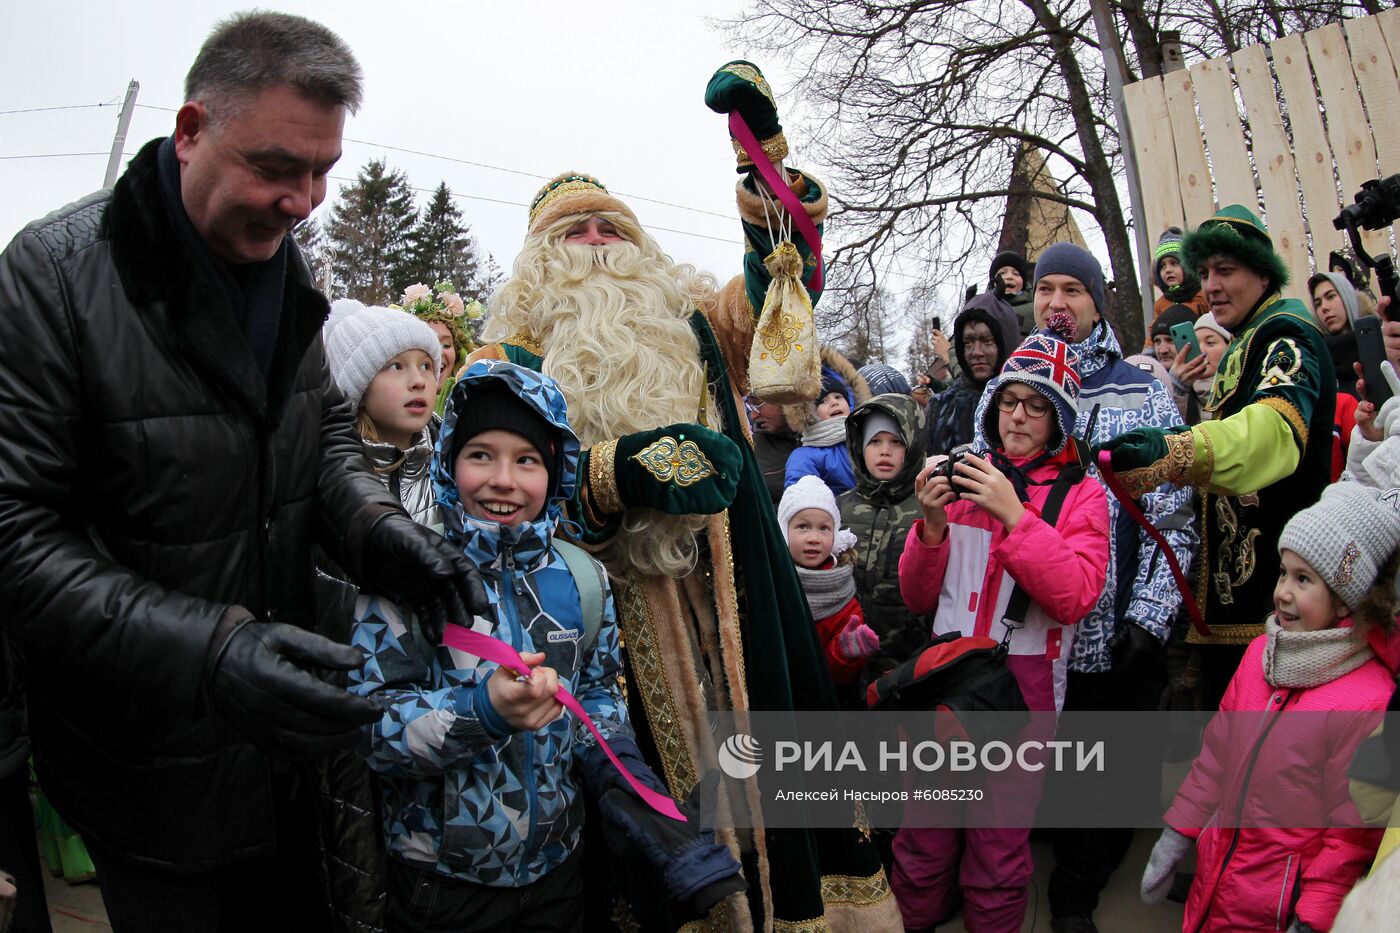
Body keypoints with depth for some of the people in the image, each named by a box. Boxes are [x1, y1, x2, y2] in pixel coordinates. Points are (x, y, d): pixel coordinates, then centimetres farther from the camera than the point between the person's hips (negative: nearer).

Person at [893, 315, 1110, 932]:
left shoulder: (1080, 494, 2)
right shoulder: (965, 478, 8)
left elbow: (1075, 597, -14)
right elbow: (918, 598, 7)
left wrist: (1013, 514, -19)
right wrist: (932, 527, -10)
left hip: (1023, 681, -2)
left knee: (998, 851, 9)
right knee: (923, 840, 10)